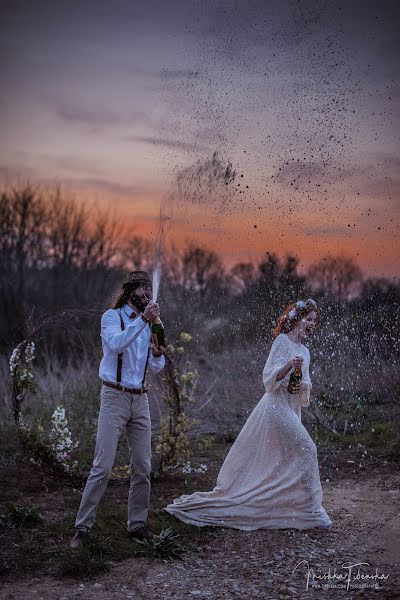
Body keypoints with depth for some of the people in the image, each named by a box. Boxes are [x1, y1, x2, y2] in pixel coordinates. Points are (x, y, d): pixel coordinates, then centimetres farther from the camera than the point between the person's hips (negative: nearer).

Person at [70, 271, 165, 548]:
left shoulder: (149, 323, 13)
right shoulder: (112, 317, -3)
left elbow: (158, 367, 15)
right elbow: (117, 344, -25)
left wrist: (158, 353, -7)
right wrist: (143, 320, -31)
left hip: (140, 400, 6)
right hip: (115, 397, -6)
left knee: (143, 467, 6)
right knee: (103, 466, -9)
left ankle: (138, 523, 18)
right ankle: (83, 527, 0)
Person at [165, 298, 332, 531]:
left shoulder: (304, 350, 17)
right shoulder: (283, 341, -8)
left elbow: (307, 383, 18)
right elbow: (271, 377, -15)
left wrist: (305, 385, -5)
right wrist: (289, 365, -33)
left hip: (291, 411, 9)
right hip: (277, 406, -9)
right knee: (306, 449, -14)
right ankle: (311, 510, -6)